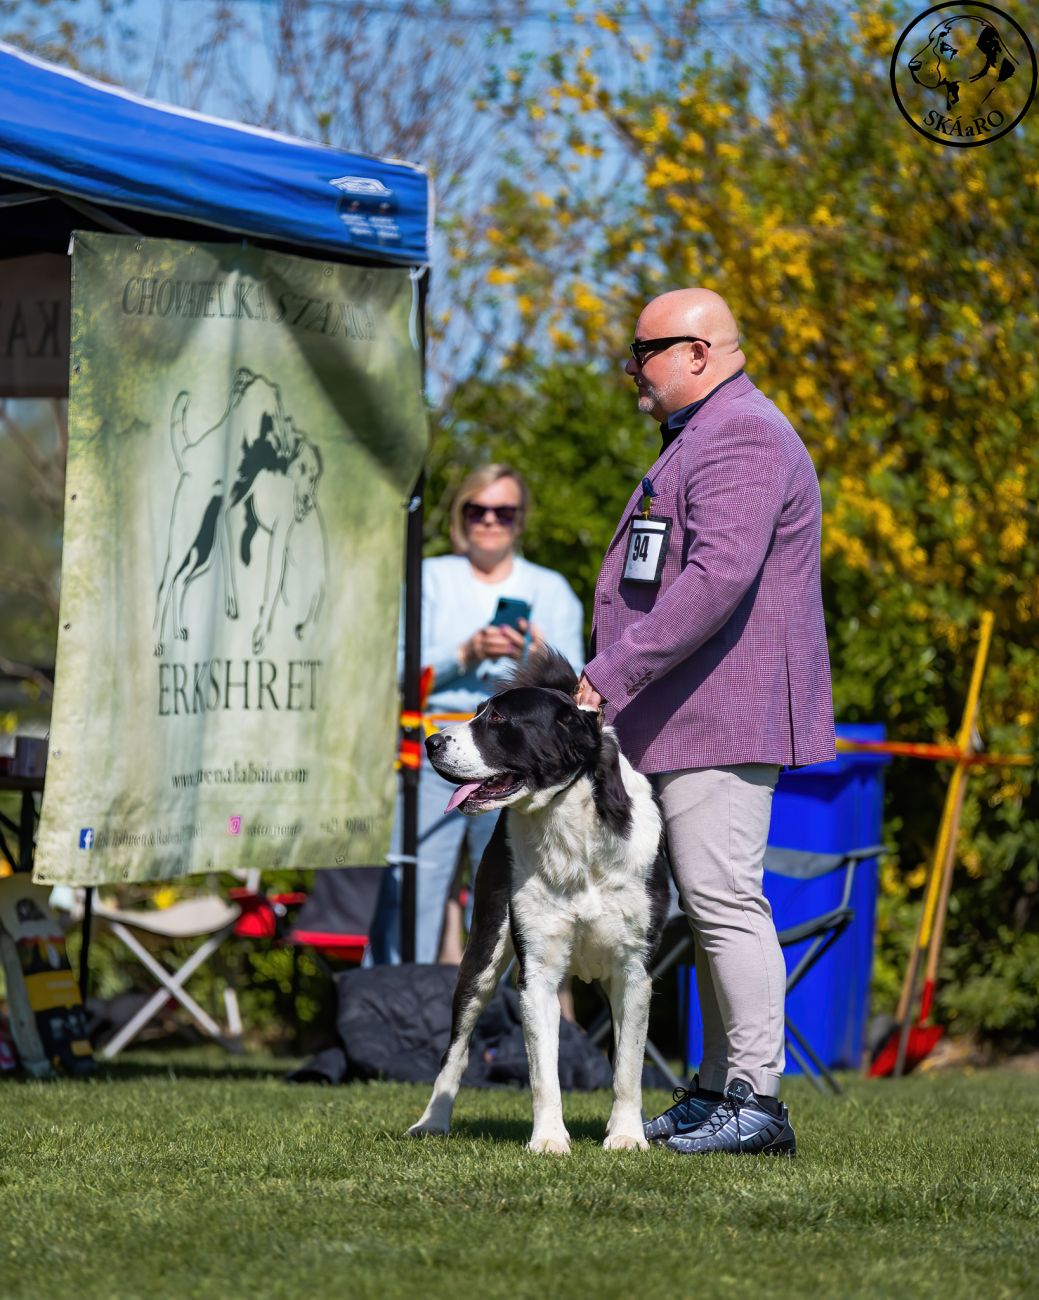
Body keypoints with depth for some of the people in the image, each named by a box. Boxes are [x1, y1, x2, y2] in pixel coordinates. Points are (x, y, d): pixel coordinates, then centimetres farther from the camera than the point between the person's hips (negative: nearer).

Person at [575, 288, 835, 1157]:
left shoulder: (740, 440, -14)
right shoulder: (703, 437, 22)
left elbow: (718, 577, -27)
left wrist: (610, 675, -27)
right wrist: (616, 680, 26)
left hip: (723, 717, -11)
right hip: (692, 719, 11)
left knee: (725, 901, -12)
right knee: (711, 906, 12)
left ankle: (756, 1099, -11)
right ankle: (718, 1089, 16)